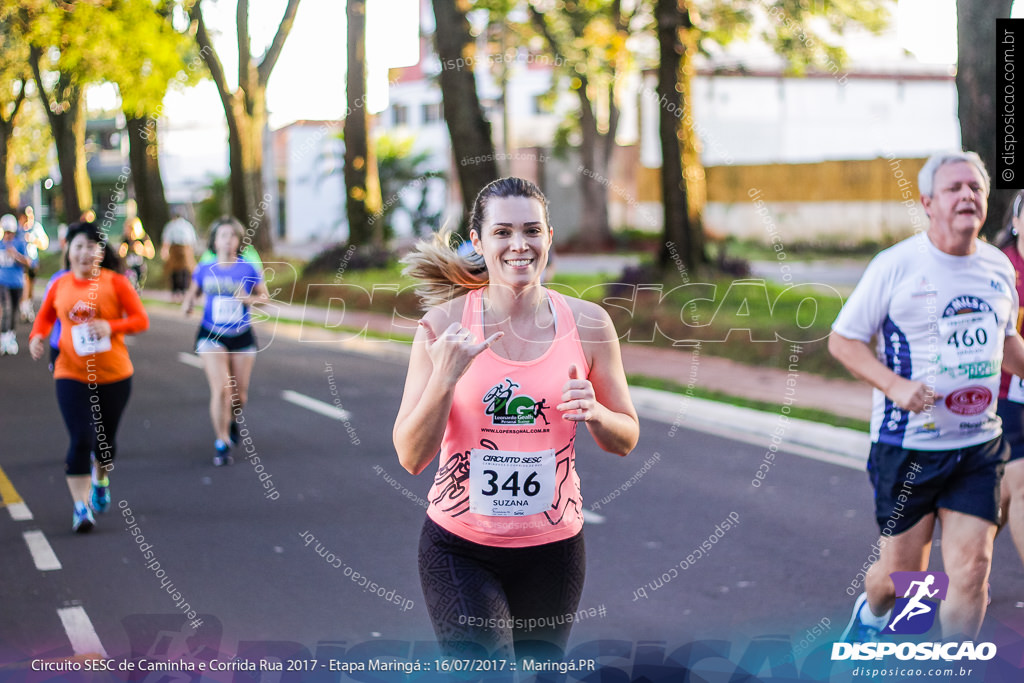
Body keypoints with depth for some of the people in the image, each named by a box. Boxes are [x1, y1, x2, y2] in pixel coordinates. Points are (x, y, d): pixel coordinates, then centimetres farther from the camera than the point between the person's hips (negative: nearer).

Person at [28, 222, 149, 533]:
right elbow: (45, 316, 19)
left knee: (106, 438, 15)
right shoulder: (60, 285, 2)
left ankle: (101, 479, 47)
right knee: (81, 439, -12)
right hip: (71, 375, 0)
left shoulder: (115, 282, -5)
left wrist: (111, 326, -21)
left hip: (114, 375, 0)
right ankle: (81, 507, -5)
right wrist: (37, 337, -2)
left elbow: (141, 319, -5)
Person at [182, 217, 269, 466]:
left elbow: (264, 296, 3)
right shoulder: (204, 269, -2)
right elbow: (193, 291, 14)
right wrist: (188, 303, -7)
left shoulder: (248, 269, -5)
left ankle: (231, 420, 44)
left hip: (242, 336, 1)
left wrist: (250, 299, -17)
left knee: (239, 396, 8)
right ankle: (222, 443, -1)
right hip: (212, 336, -1)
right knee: (221, 389, -15)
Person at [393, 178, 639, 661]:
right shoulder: (445, 323, -8)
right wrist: (446, 376, -24)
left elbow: (626, 440, 7)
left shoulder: (587, 323, -2)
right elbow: (411, 457, -10)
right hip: (459, 548, -2)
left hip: (553, 548, 3)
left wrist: (594, 413, -14)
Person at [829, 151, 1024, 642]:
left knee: (971, 568, -4)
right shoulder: (896, 266, -9)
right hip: (907, 446, -4)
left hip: (979, 446, 4)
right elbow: (842, 340, -6)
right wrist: (894, 385, -21)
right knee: (901, 571, 7)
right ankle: (871, 613, 43)